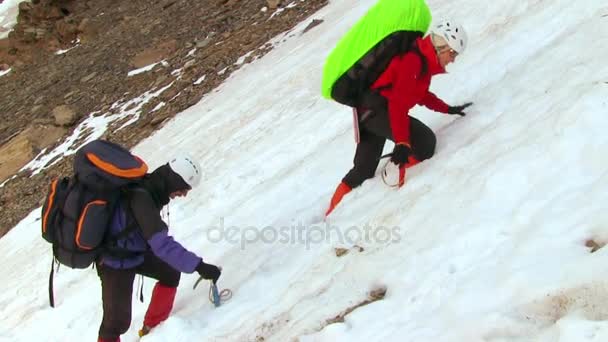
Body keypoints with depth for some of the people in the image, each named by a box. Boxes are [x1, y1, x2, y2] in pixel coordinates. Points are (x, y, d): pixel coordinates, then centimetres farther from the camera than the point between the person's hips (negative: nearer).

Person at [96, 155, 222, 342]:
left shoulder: (146, 184, -11)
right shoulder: (140, 198, -37)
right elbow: (161, 244, -43)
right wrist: (198, 266, -45)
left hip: (136, 252, 9)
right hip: (116, 264, -9)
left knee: (171, 274, 17)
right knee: (118, 321, -5)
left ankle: (153, 325, 33)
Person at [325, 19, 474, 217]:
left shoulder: (423, 60, 14)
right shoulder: (413, 60, -16)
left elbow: (420, 95, 30)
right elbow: (398, 103, -26)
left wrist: (448, 109, 27)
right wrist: (402, 143, -31)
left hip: (368, 111, 10)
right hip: (375, 108, -10)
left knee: (364, 170, 15)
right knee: (424, 141, -19)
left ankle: (333, 213, 24)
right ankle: (404, 187, -9)